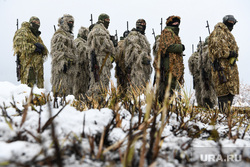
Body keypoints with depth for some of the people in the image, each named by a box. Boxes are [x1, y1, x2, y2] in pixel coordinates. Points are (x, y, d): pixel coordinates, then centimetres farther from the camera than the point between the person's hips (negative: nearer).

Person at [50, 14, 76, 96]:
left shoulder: (69, 35, 24)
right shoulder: (58, 35, -7)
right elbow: (56, 51, -16)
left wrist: (73, 61, 25)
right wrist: (63, 62, -23)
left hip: (70, 66, 10)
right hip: (61, 65, -10)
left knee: (69, 86, 11)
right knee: (61, 86, -11)